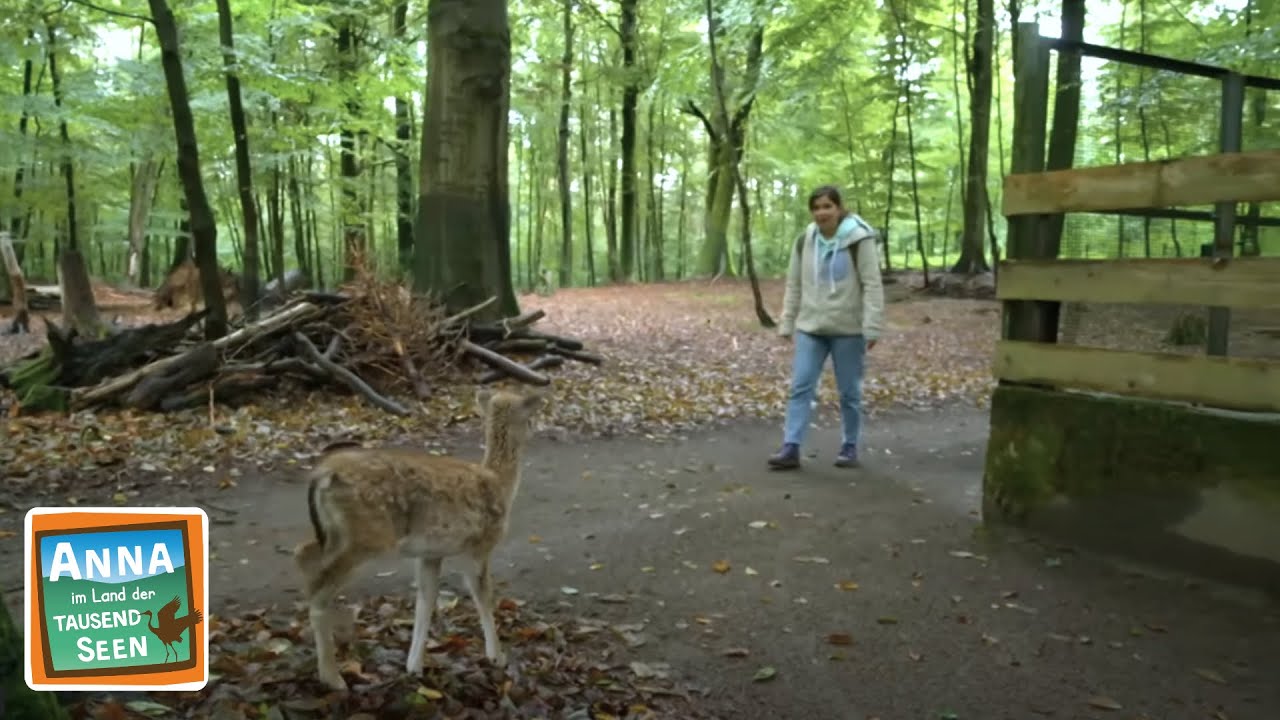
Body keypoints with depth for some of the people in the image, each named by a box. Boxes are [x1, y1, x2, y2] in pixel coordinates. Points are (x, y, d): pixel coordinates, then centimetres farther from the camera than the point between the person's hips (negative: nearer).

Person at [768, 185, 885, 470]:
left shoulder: (859, 240, -10)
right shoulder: (804, 241, 5)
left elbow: (872, 285, -12)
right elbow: (794, 285, 11)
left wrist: (872, 327, -17)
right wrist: (787, 324, 9)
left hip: (848, 330, -4)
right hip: (810, 328, 4)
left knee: (849, 392, 7)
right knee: (800, 387, -3)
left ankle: (850, 448, 20)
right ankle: (791, 448, -2)